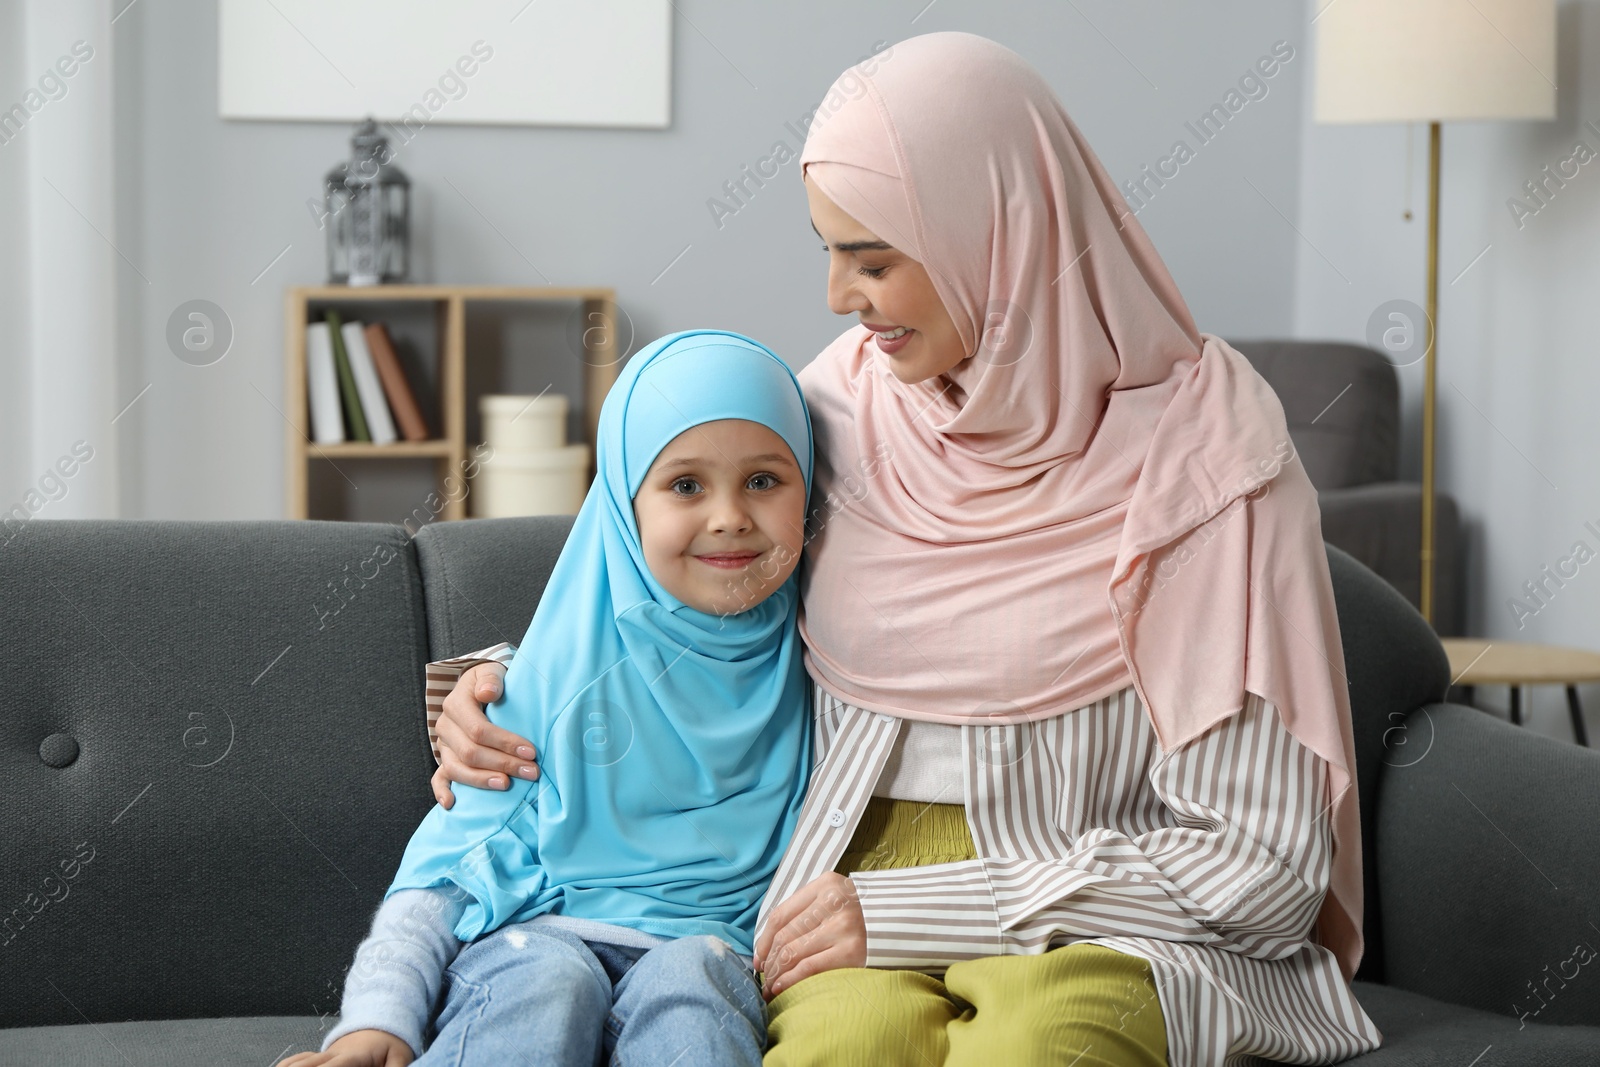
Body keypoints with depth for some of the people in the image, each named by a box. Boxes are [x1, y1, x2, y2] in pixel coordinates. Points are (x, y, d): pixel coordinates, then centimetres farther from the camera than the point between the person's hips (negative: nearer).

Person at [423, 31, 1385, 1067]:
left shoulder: (1200, 448, -8)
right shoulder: (839, 402, 7)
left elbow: (1260, 859, -9)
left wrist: (913, 910, -13)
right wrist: (513, 681, 7)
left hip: (1107, 918, -2)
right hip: (855, 878, 3)